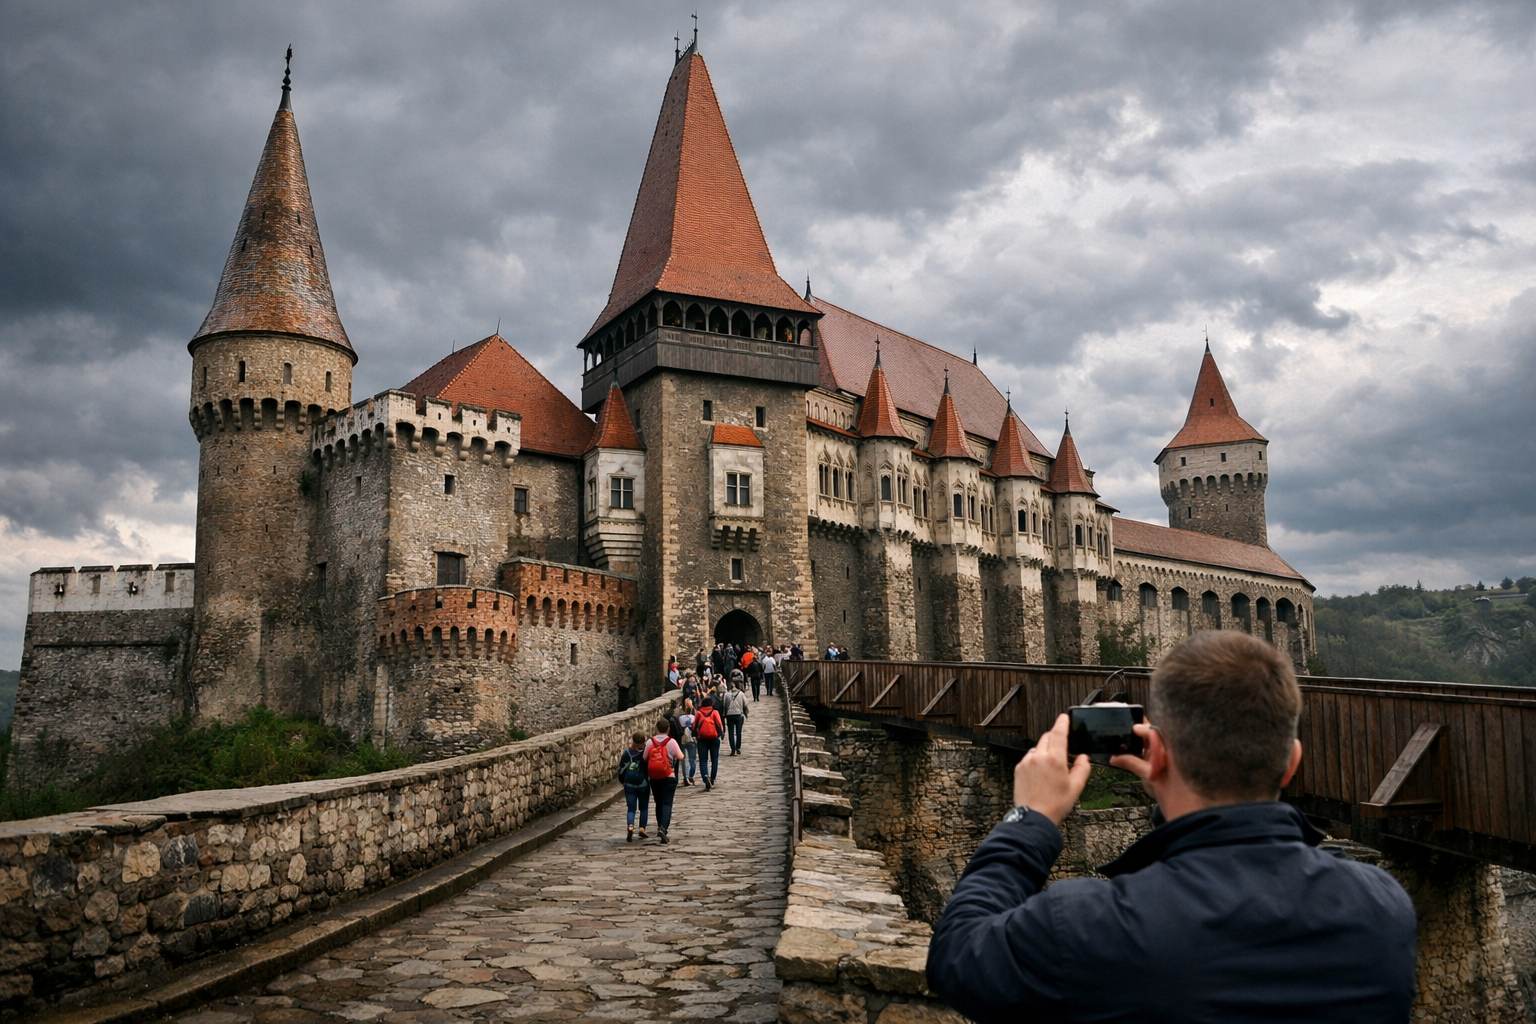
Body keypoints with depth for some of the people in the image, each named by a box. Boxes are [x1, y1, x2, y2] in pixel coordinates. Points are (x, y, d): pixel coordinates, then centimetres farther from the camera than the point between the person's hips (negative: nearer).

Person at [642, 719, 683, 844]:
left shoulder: (650, 742, -3)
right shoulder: (671, 742, -10)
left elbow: (644, 758, 3)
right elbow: (680, 757, -6)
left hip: (654, 778, 3)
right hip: (669, 777, -3)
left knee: (658, 803, 18)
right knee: (667, 804, -3)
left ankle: (660, 827, 27)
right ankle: (663, 828, -20)